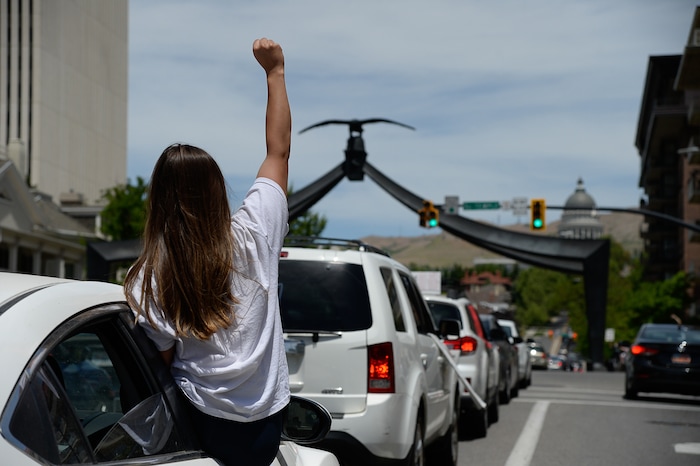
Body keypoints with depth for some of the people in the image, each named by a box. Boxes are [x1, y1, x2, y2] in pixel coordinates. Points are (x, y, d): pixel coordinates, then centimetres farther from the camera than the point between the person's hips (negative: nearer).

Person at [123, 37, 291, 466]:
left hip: (203, 428, -1)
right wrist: (275, 72, 15)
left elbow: (163, 362, -3)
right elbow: (280, 149, 7)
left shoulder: (150, 279, -10)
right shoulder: (253, 235, -7)